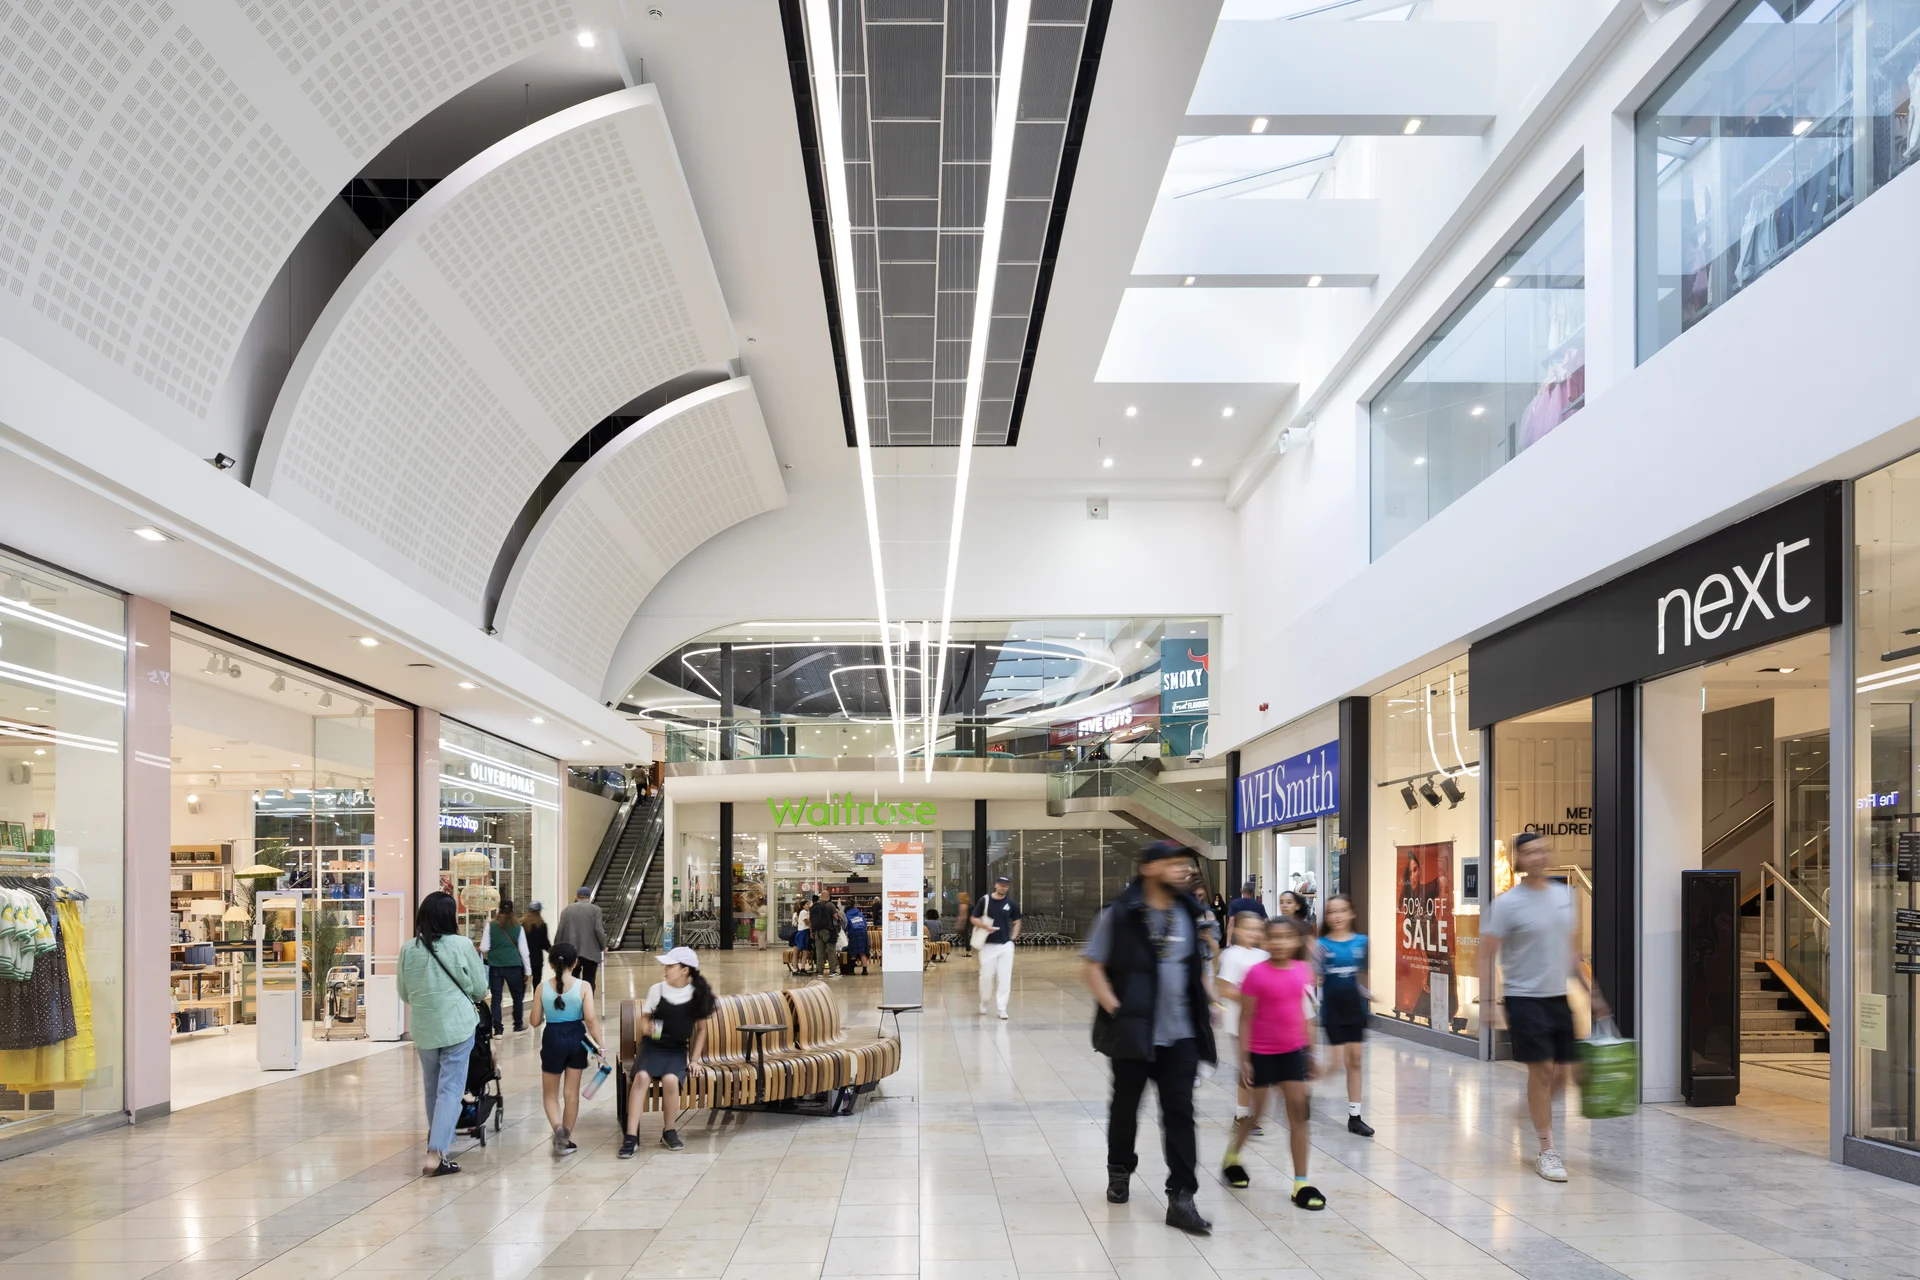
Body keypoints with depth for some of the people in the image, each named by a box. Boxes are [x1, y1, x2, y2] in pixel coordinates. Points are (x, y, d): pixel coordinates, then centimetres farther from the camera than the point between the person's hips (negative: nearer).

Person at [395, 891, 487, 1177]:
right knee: (450, 1089, -1)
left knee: (433, 1089, 20)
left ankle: (437, 1141, 36)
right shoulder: (461, 946, -10)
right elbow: (480, 989, -1)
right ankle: (435, 1155, -10)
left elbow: (403, 993, 9)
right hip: (457, 1026, -4)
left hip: (423, 1029, 4)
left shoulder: (409, 950, -3)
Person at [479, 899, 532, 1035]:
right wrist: (528, 971, 8)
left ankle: (497, 1029, 3)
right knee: (517, 995, 16)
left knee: (496, 997, 6)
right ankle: (518, 1024, 25)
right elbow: (524, 951, 3)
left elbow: (484, 948, -2)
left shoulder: (490, 925, 0)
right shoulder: (518, 927, 2)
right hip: (513, 966, 0)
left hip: (495, 966, 0)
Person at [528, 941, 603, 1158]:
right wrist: (599, 1045, -9)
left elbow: (535, 1021, -2)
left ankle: (558, 1128, -15)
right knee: (572, 1092, 13)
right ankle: (565, 1139, 20)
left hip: (553, 1039, 0)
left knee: (550, 1094, 12)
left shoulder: (543, 987, -7)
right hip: (576, 1038, 0)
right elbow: (591, 1019, -15)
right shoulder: (583, 986, -10)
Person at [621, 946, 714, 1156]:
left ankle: (669, 1132, -8)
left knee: (670, 1079, -32)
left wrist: (694, 1059, 4)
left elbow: (701, 1029, 9)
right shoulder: (656, 989, -1)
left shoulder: (697, 995, -1)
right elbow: (645, 1016, 11)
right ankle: (631, 1137, -28)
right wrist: (646, 1026, -12)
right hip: (653, 1046, 0)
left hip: (677, 1050, 0)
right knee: (642, 1076, -32)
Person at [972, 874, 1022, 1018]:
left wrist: (1013, 936, 2)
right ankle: (983, 1004, 26)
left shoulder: (1011, 904, 4)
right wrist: (985, 927, -14)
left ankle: (1002, 1009, 2)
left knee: (1004, 977, -2)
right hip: (988, 945, -1)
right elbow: (974, 918, 4)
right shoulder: (985, 901, -2)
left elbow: (1016, 922, 15)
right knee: (986, 976, 3)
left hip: (1006, 945, 1)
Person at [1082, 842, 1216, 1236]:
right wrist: (1115, 1009, -15)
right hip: (1133, 1031, -3)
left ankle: (1181, 1199, 2)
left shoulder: (1188, 913, 7)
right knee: (1125, 1106, 13)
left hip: (1181, 1034, 3)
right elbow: (1091, 967, -7)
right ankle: (1119, 1172, 37)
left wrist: (1208, 998, 4)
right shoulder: (1119, 914, -9)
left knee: (1180, 1113, -1)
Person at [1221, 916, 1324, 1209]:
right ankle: (1232, 1156, 37)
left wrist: (1309, 1050, 15)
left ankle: (1301, 1183, 6)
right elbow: (1245, 1018, -10)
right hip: (1261, 1053, -3)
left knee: (1299, 1112, -1)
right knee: (1256, 1112, 10)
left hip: (1293, 1051, 4)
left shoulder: (1303, 970, -1)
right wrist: (1244, 1059, -11)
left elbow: (1300, 1010, 11)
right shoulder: (1257, 974, -15)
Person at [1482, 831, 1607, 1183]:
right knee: (1541, 1071, -5)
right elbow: (1487, 955, -9)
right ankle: (1546, 1151, 4)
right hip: (1525, 998, -6)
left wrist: (1592, 992, 16)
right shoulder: (1507, 904, -10)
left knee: (1560, 1073, 8)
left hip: (1559, 997, 6)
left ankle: (1535, 1112, 36)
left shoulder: (1564, 895, 8)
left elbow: (1572, 949, 18)